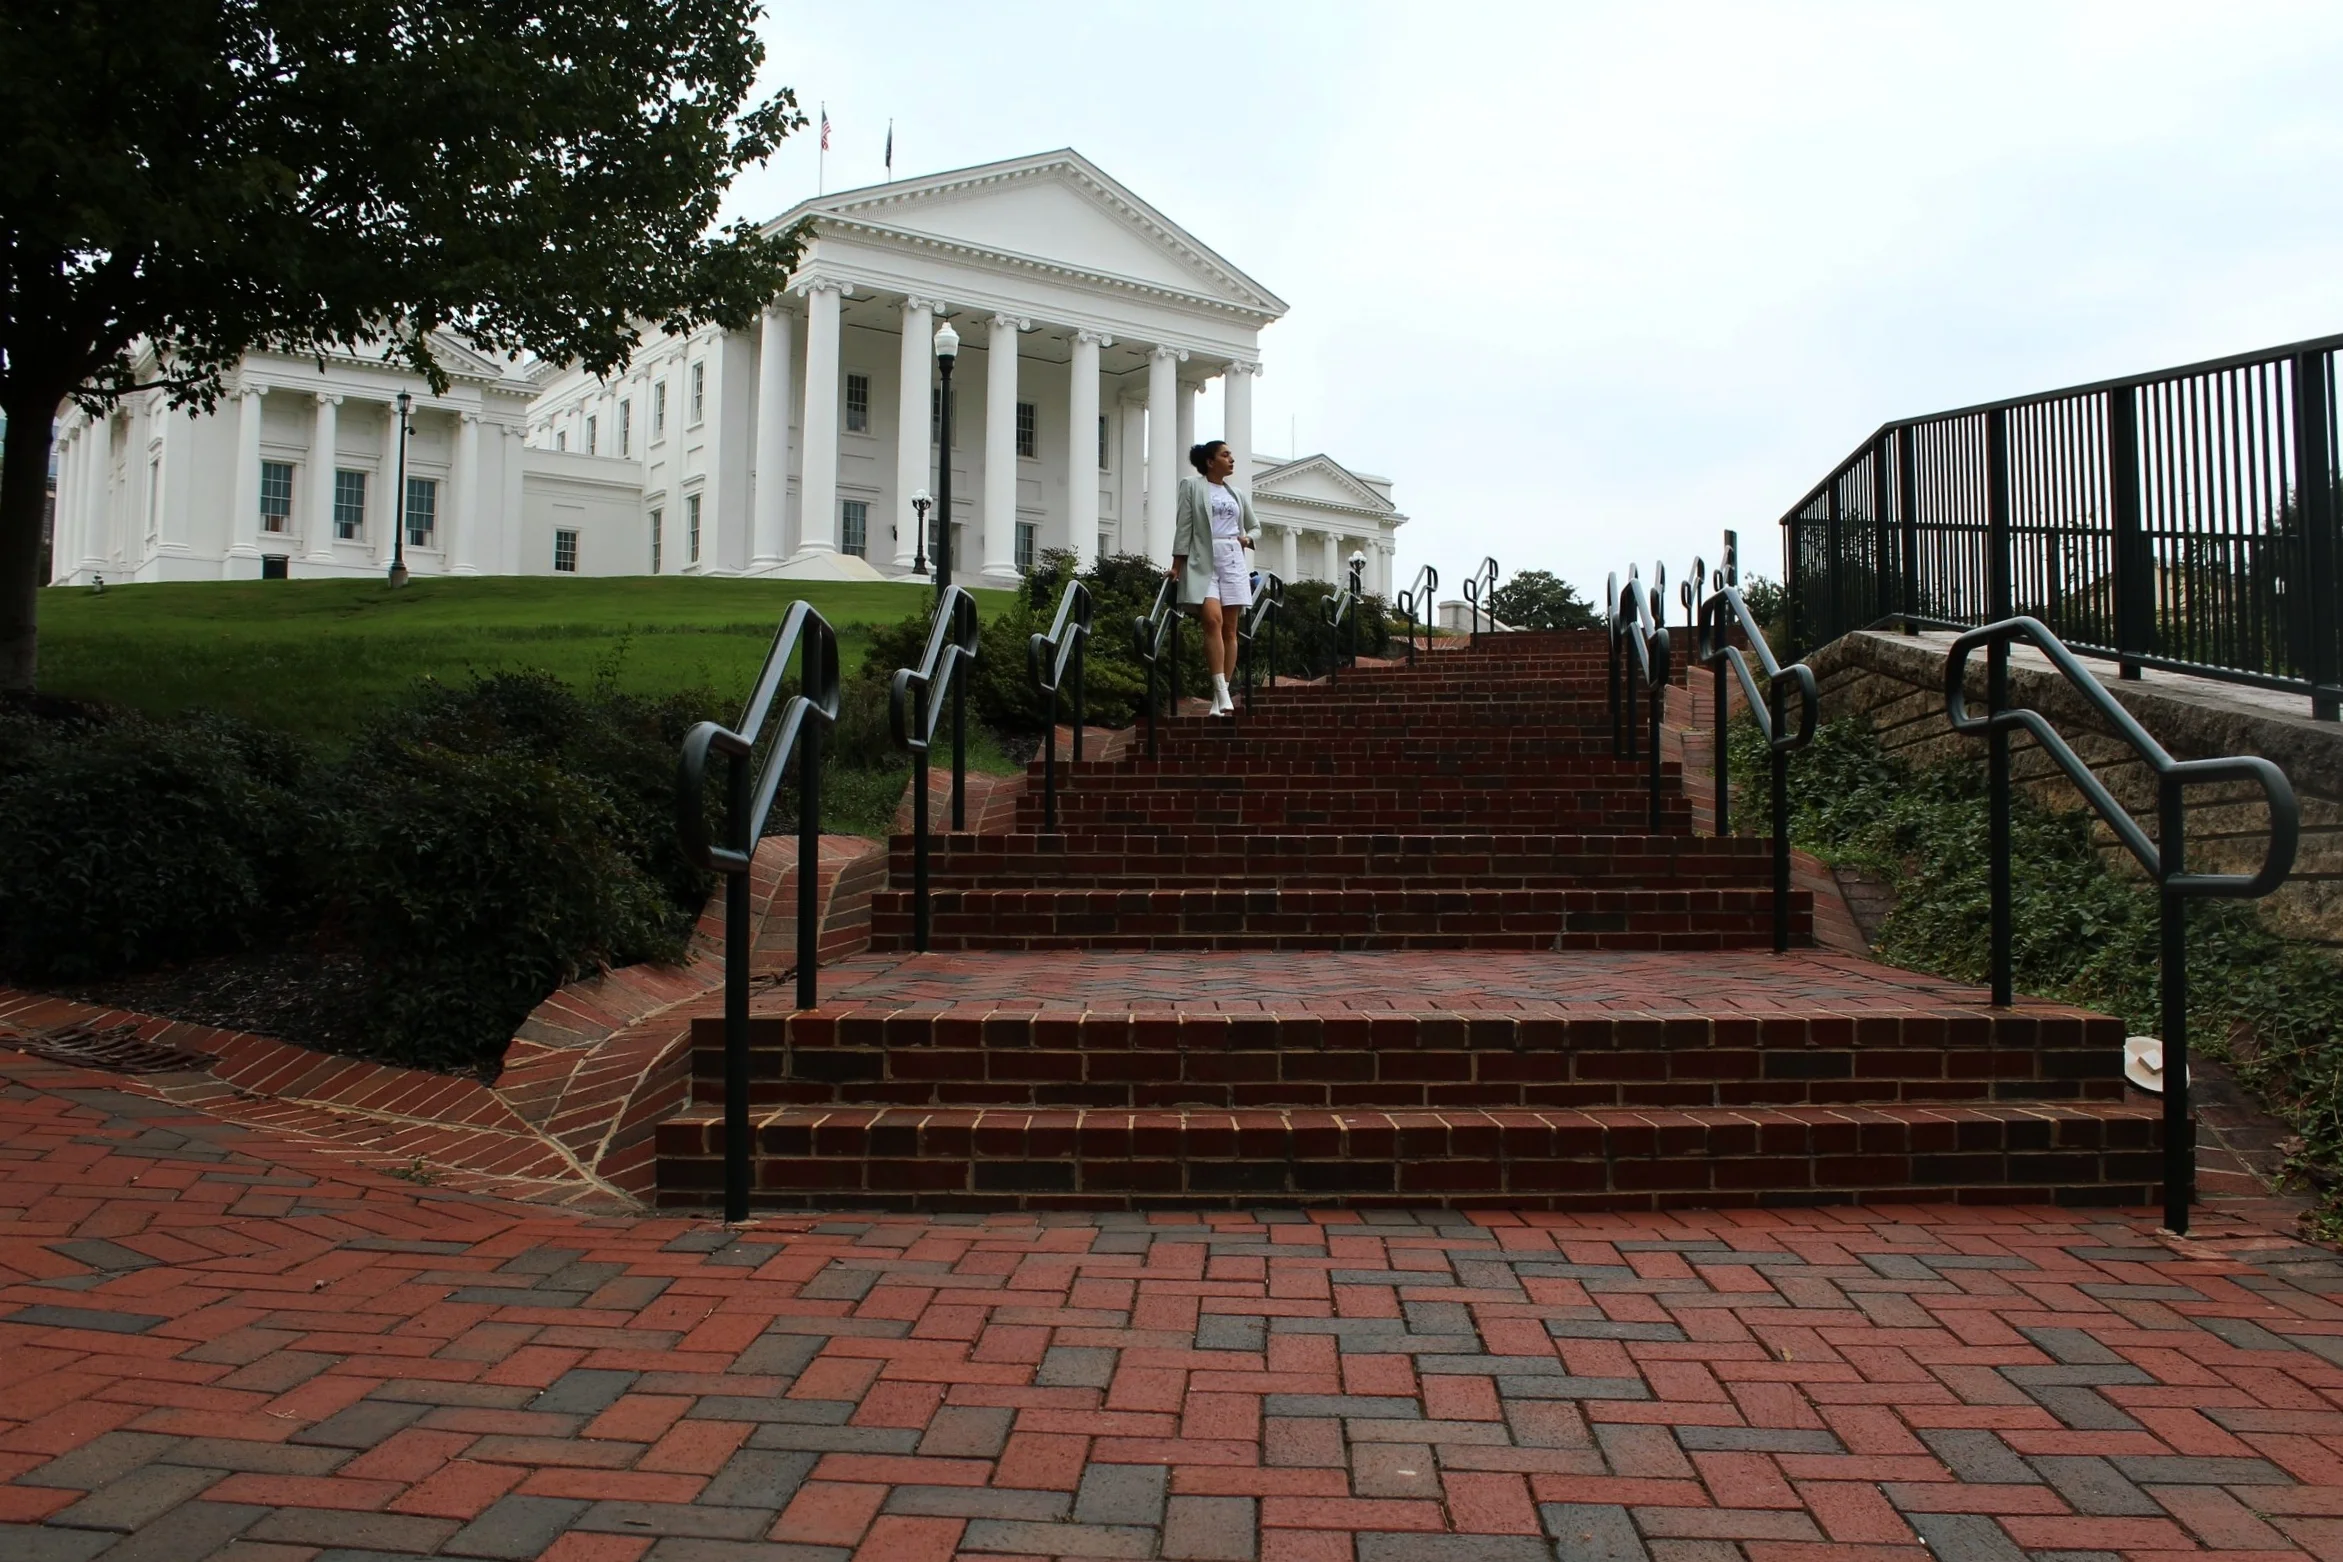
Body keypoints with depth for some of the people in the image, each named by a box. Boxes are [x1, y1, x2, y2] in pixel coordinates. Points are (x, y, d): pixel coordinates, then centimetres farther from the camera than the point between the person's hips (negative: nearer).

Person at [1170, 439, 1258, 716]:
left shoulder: (1237, 494, 19)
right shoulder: (1192, 486, 6)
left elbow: (1255, 527, 28)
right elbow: (1184, 526, 1)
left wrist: (1247, 538, 4)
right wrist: (1177, 564, -4)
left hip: (1233, 561, 5)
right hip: (1204, 559, -5)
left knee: (1230, 628, -1)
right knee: (1213, 619, -22)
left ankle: (1221, 696, 3)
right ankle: (1222, 693, -25)